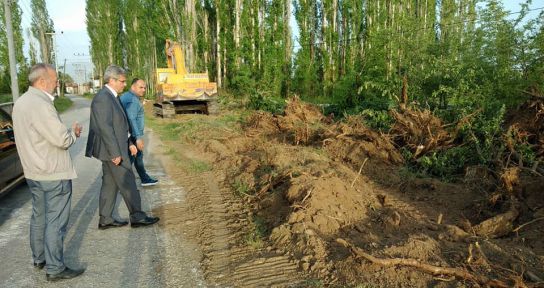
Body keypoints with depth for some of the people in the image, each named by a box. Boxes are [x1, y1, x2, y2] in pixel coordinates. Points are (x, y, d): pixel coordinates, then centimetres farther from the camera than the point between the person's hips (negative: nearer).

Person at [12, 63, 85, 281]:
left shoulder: (21, 102, 9)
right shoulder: (40, 105, -22)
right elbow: (63, 140, -24)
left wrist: (66, 132, 7)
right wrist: (74, 131, -4)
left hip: (34, 172, 10)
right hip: (53, 174, -10)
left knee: (39, 217, 20)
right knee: (56, 222, 0)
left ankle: (39, 259, 33)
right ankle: (55, 269, 9)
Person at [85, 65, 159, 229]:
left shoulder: (112, 97, 14)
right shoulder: (103, 98, -18)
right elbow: (105, 128, -23)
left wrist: (129, 143, 17)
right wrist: (115, 153, -23)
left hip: (115, 149, 10)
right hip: (112, 151, -10)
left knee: (110, 184, 14)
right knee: (128, 183, -1)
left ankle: (105, 220, 22)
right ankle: (137, 217, 9)